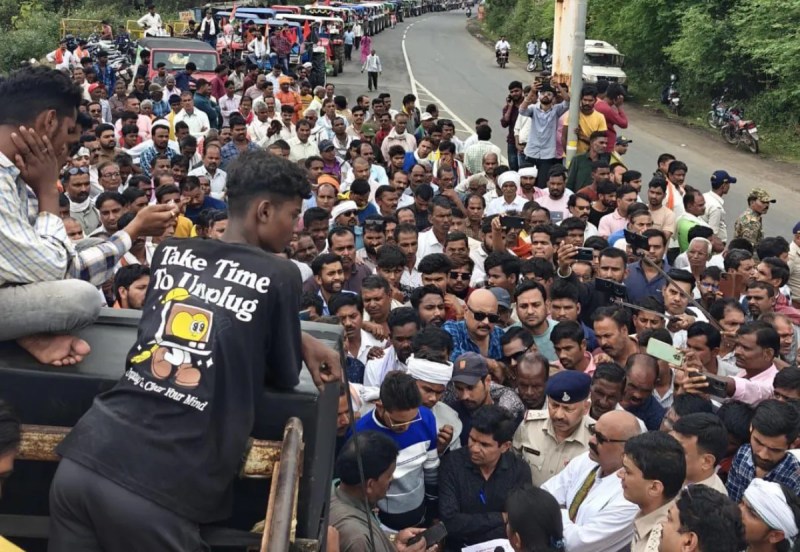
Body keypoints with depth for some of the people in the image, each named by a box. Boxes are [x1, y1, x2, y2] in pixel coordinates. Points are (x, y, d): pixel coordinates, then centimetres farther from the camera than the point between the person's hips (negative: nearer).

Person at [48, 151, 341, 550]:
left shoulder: (170, 251, 13)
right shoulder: (279, 274, -1)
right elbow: (284, 377, 9)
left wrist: (298, 339, 28)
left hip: (85, 458, 5)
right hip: (158, 488, -5)